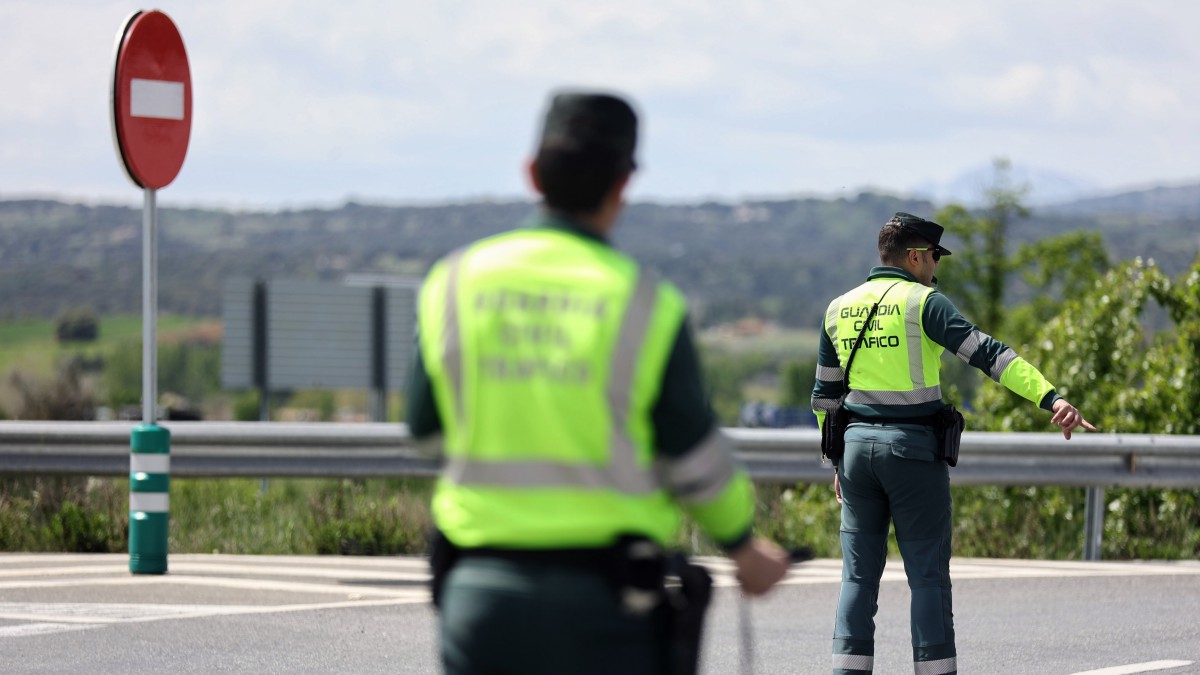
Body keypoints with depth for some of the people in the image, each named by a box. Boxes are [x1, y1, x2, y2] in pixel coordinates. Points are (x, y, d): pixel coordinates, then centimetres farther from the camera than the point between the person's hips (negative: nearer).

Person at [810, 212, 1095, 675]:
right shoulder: (923, 303, -7)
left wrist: (837, 465, 25)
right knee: (928, 575, 0)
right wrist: (1051, 398, -26)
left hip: (858, 445, 5)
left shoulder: (839, 310, 11)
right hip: (913, 447, -5)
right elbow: (987, 353, -19)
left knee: (859, 573, 8)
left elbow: (824, 396, 17)